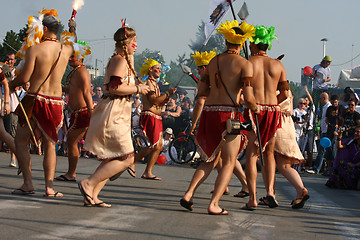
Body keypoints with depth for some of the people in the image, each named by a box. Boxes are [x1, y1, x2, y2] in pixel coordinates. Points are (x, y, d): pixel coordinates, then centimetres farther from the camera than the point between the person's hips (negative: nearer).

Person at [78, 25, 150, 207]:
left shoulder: (123, 60, 20)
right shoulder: (120, 60, -11)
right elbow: (115, 87, -23)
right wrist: (137, 89, -12)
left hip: (116, 114, 11)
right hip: (113, 114, -11)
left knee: (112, 159, 11)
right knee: (127, 158, -9)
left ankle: (92, 196, 7)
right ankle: (89, 184, -9)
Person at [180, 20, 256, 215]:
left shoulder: (212, 62, 11)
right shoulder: (245, 64, -5)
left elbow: (201, 92, 12)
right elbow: (248, 97, -13)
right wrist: (255, 109, 7)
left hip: (209, 113, 5)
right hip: (228, 113, -5)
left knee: (212, 160, 19)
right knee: (229, 162, 5)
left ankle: (188, 194, 5)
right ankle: (214, 204, -6)